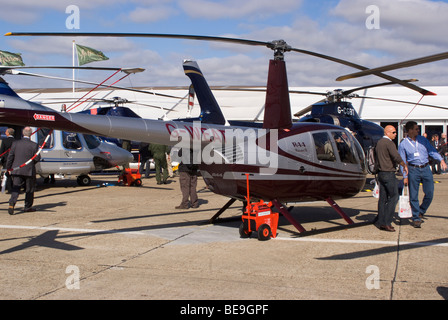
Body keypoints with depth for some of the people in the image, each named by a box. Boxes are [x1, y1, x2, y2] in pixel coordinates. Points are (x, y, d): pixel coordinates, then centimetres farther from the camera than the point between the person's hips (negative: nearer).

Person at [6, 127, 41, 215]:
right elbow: (37, 158, -8)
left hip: (16, 170, 2)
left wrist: (8, 167, 13)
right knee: (29, 189, 12)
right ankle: (28, 207, 20)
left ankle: (12, 204, -18)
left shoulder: (15, 143, 0)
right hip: (29, 171, -2)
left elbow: (10, 156, 2)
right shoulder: (34, 145, -9)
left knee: (15, 188, 3)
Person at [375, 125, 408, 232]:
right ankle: (387, 223, -6)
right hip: (389, 174, -9)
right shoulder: (389, 143, -14)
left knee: (382, 198, 9)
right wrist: (404, 165, -10)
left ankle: (381, 223, 11)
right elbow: (396, 157, -24)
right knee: (393, 197, -3)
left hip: (381, 173, 9)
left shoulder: (379, 142, 15)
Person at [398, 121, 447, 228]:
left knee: (429, 192, -2)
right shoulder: (403, 144, 0)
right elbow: (402, 161, 1)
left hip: (425, 168, 3)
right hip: (413, 170, -2)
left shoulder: (423, 140, 9)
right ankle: (416, 218, 13)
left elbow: (432, 151, 10)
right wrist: (405, 176, -3)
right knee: (413, 196, 1)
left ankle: (421, 211, 23)